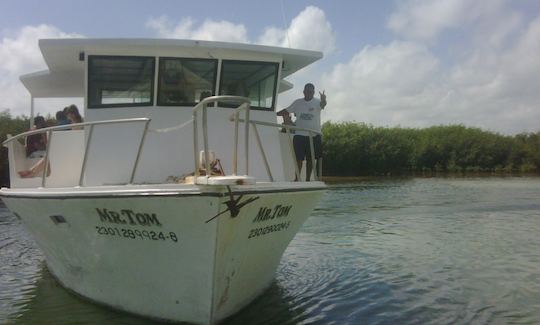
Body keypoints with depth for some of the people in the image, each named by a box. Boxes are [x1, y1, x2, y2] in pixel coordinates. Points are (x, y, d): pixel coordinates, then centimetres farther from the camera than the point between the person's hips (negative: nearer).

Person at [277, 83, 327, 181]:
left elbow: (322, 104, -26)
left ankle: (308, 179, 14)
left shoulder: (317, 102, -3)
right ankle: (297, 178, 9)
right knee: (299, 158, 2)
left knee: (310, 159, 6)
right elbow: (286, 111, 15)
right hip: (300, 135, 2)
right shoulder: (298, 102, 8)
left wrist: (323, 100, -50)